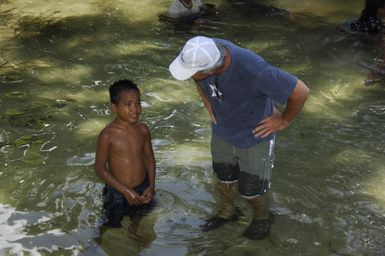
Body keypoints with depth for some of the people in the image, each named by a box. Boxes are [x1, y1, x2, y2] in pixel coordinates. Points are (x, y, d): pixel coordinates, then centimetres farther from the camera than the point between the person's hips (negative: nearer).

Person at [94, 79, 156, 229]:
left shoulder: (143, 130, -9)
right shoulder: (108, 135, -22)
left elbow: (149, 158, 4)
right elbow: (100, 168, -16)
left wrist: (151, 186, -8)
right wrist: (125, 190, -19)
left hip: (143, 190, 4)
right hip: (118, 193, -4)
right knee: (113, 228, 15)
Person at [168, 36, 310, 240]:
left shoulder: (254, 70, -43)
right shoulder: (202, 53, -26)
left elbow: (301, 92, -32)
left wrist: (283, 121, -18)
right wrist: (209, 105, 1)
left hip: (254, 137, -5)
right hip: (221, 131, 5)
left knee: (251, 188, 13)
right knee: (224, 177, 25)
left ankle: (262, 217, 46)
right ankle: (227, 212, 54)